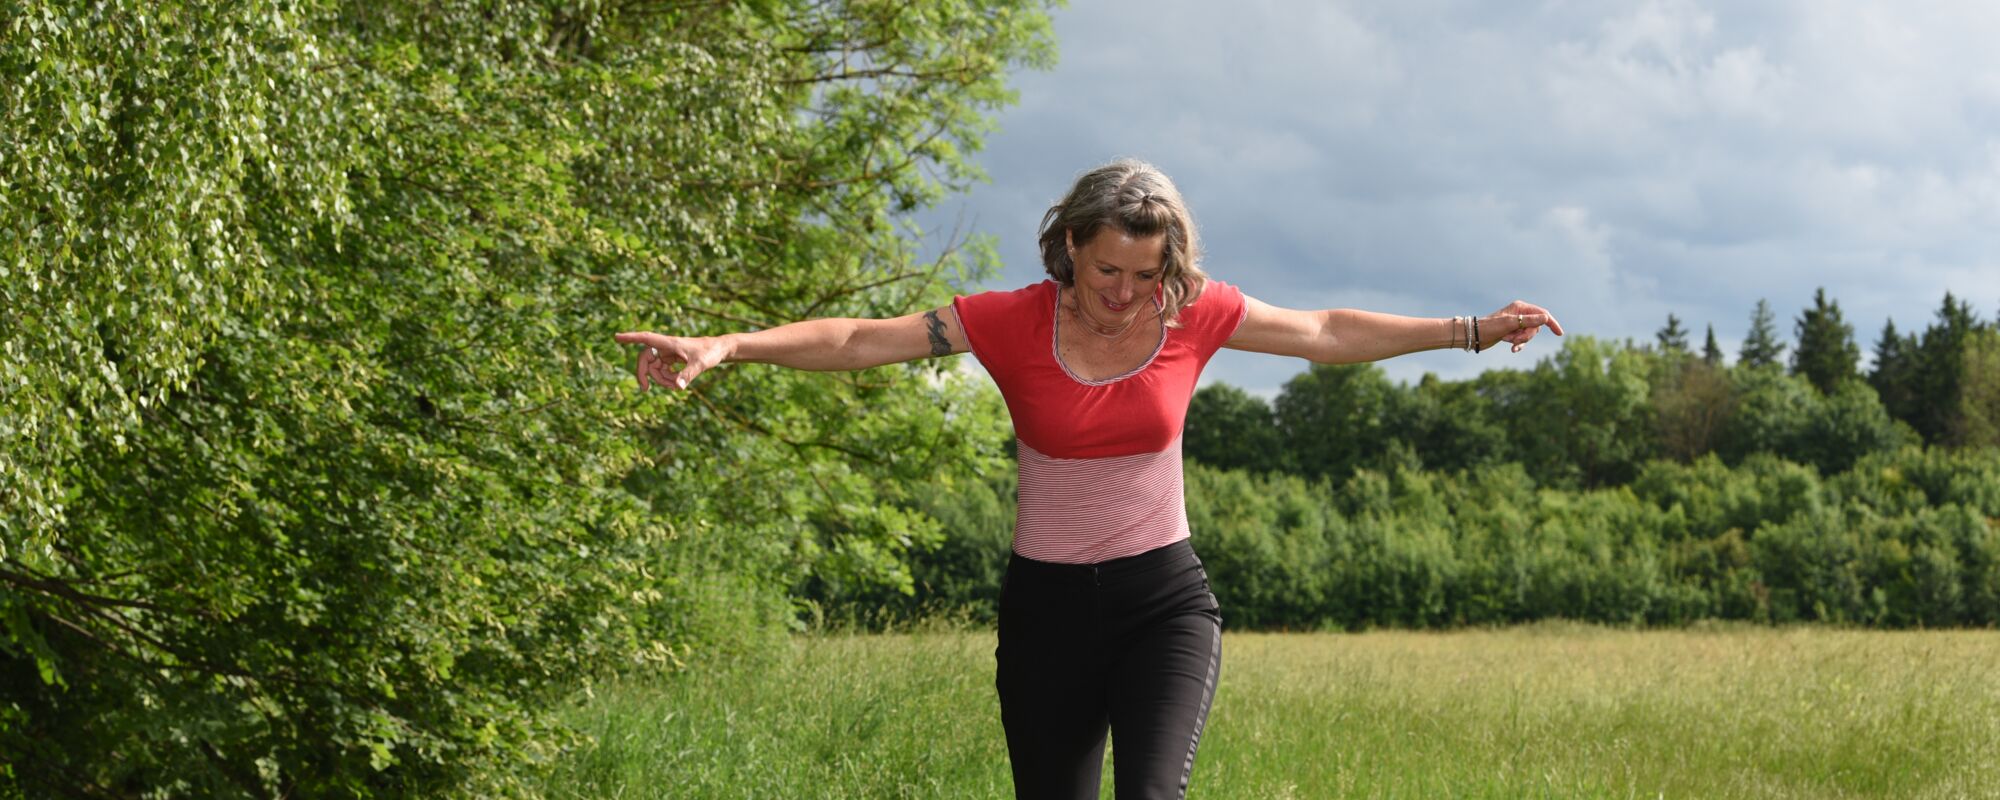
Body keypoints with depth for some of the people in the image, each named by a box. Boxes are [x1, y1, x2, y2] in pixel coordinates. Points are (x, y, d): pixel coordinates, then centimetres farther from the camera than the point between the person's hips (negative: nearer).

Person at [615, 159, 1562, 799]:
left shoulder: (1196, 314, -4)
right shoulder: (1013, 322, -9)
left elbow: (1330, 333, 10)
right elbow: (858, 340, -14)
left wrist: (1472, 331, 11)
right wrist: (722, 347, -26)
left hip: (1164, 599, 0)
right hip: (1048, 605, 1)